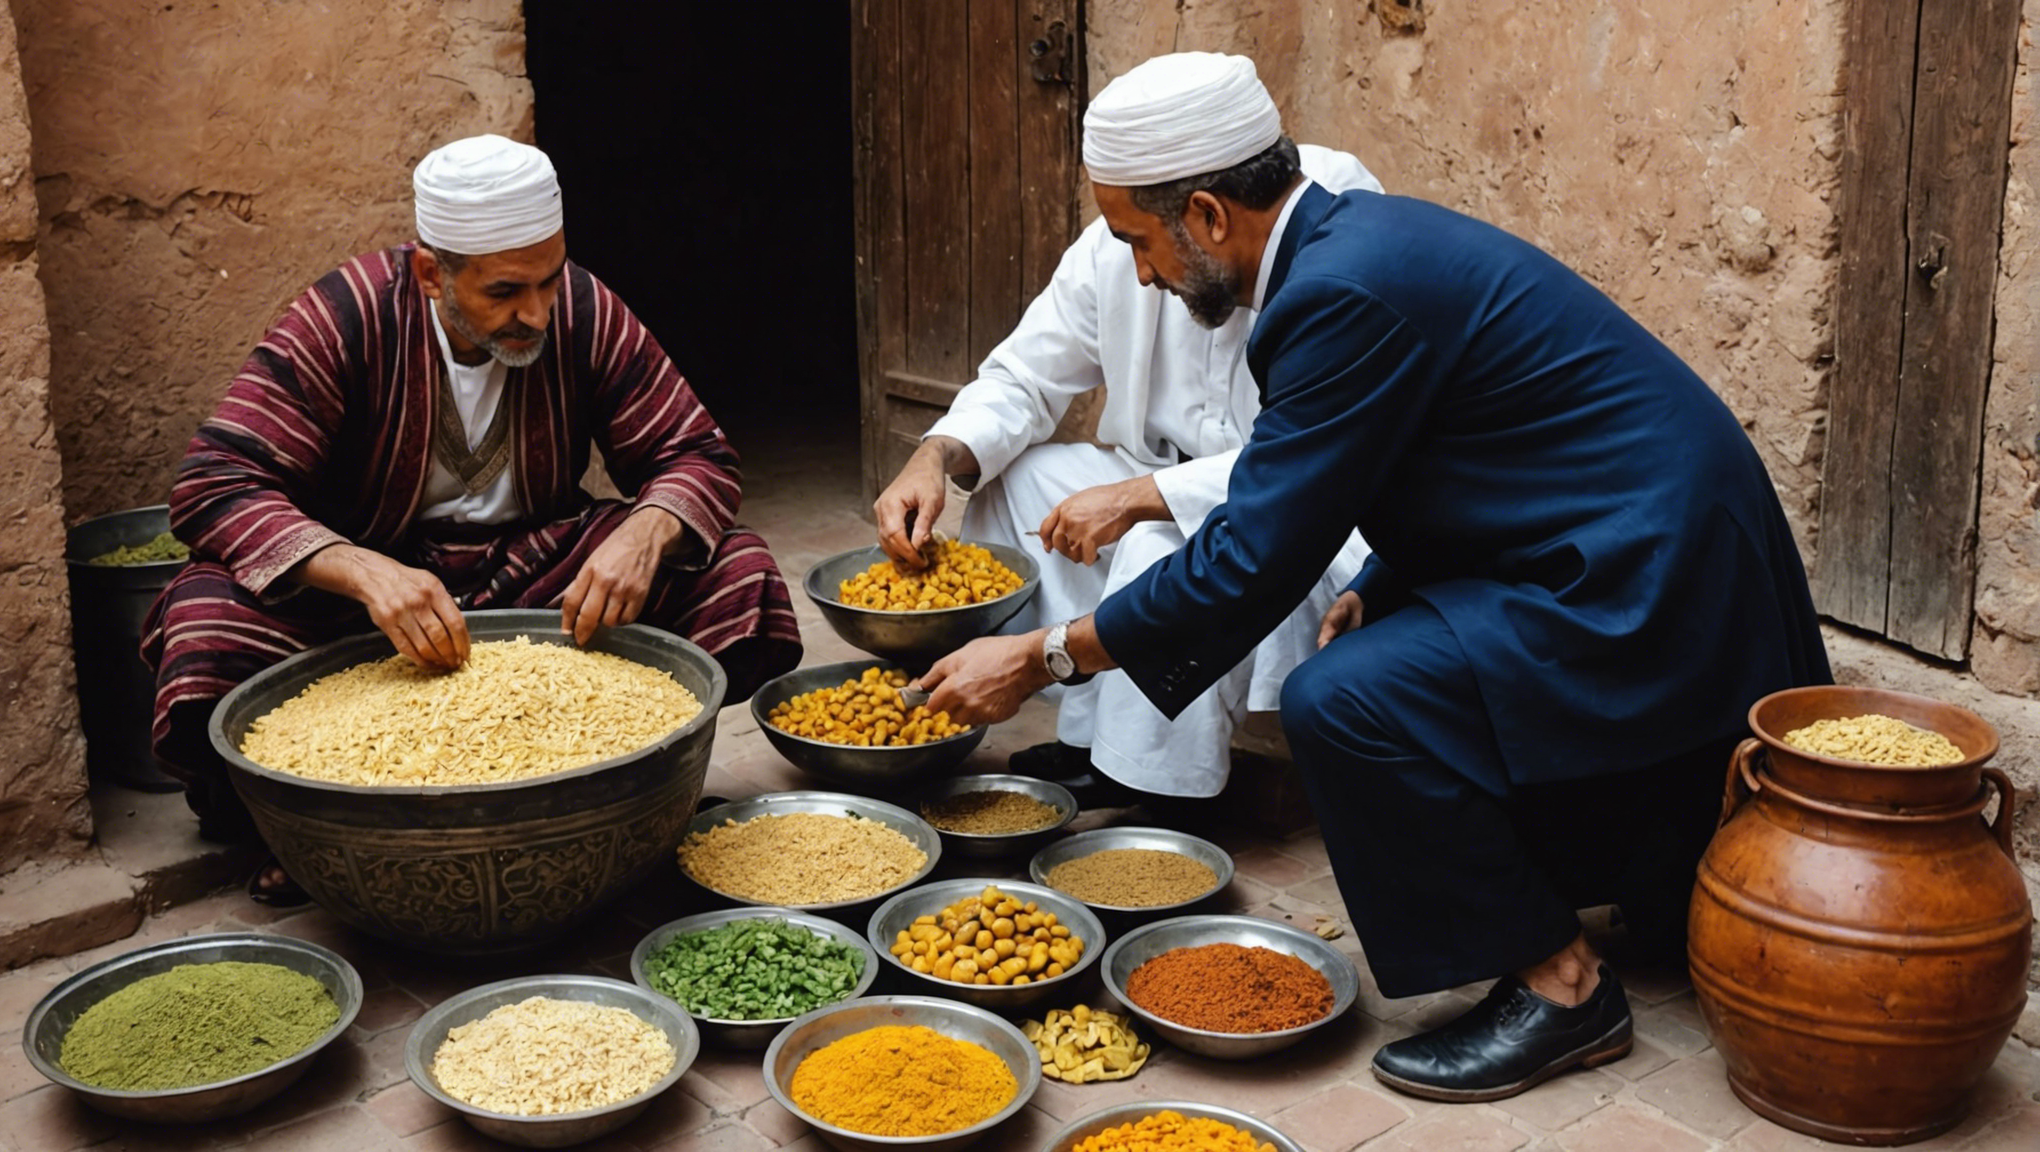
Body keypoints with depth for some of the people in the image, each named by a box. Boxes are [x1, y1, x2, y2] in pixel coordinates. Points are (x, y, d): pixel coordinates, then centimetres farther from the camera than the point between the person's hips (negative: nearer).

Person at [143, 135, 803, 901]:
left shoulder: (584, 312, -8)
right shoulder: (347, 318, -16)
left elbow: (697, 456, -4)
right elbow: (214, 485, -22)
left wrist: (647, 530, -30)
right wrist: (361, 571, -40)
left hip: (539, 576, 2)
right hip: (370, 585, -2)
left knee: (740, 580, -20)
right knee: (204, 632, -33)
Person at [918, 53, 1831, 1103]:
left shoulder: (1347, 291, -21)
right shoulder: (1362, 233, 10)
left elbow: (1251, 561, -18)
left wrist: (1043, 658, -8)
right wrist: (1375, 597, 5)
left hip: (1649, 588, -10)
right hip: (1670, 556, 11)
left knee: (1340, 700, -19)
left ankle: (1557, 986, -1)